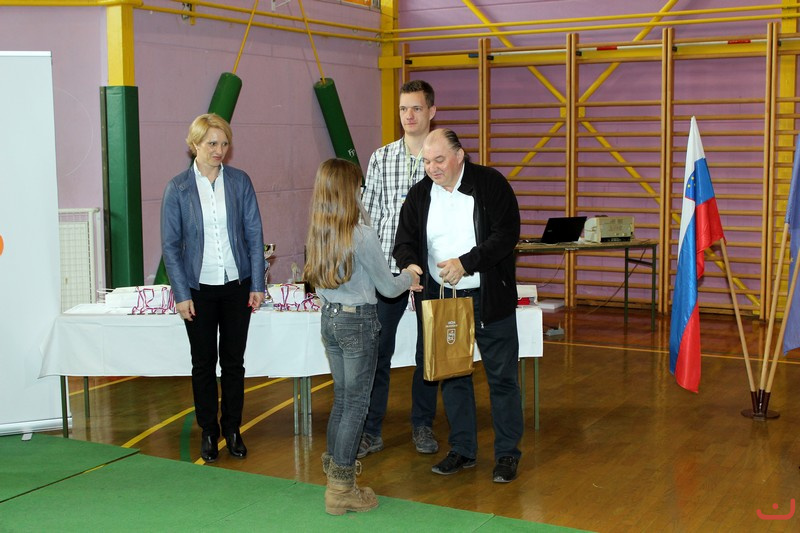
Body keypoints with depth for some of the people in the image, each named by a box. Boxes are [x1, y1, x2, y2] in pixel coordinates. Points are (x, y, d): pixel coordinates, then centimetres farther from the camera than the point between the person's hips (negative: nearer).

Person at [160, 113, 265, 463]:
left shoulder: (240, 181, 0)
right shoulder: (177, 188, -4)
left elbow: (254, 234, 2)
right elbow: (170, 245, -2)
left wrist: (257, 284, -1)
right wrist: (181, 294, -7)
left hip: (237, 286, 1)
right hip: (198, 288, -1)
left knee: (234, 361, 10)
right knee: (203, 363, 9)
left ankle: (233, 429, 23)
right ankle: (208, 432, 23)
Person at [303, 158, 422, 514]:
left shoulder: (319, 233, 3)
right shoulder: (363, 235, -18)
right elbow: (387, 288, -9)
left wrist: (401, 278, 22)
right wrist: (408, 276, 12)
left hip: (329, 317, 7)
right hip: (358, 321, -7)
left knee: (341, 398, 18)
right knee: (356, 403, 2)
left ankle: (334, 468, 28)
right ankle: (342, 489, 6)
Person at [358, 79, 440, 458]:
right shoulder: (381, 158, 5)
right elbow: (369, 214, 7)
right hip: (388, 267, 1)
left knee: (428, 349, 10)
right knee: (377, 348, 1)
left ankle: (422, 425, 25)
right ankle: (371, 430, 12)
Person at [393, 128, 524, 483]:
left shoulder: (490, 184, -8)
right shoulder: (419, 195, 5)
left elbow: (507, 234, -16)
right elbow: (404, 241, 5)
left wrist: (465, 263, -24)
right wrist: (410, 264, -18)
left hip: (490, 298, -4)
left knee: (502, 377, 4)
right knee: (452, 376, 12)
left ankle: (507, 453, 17)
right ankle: (462, 450, 26)